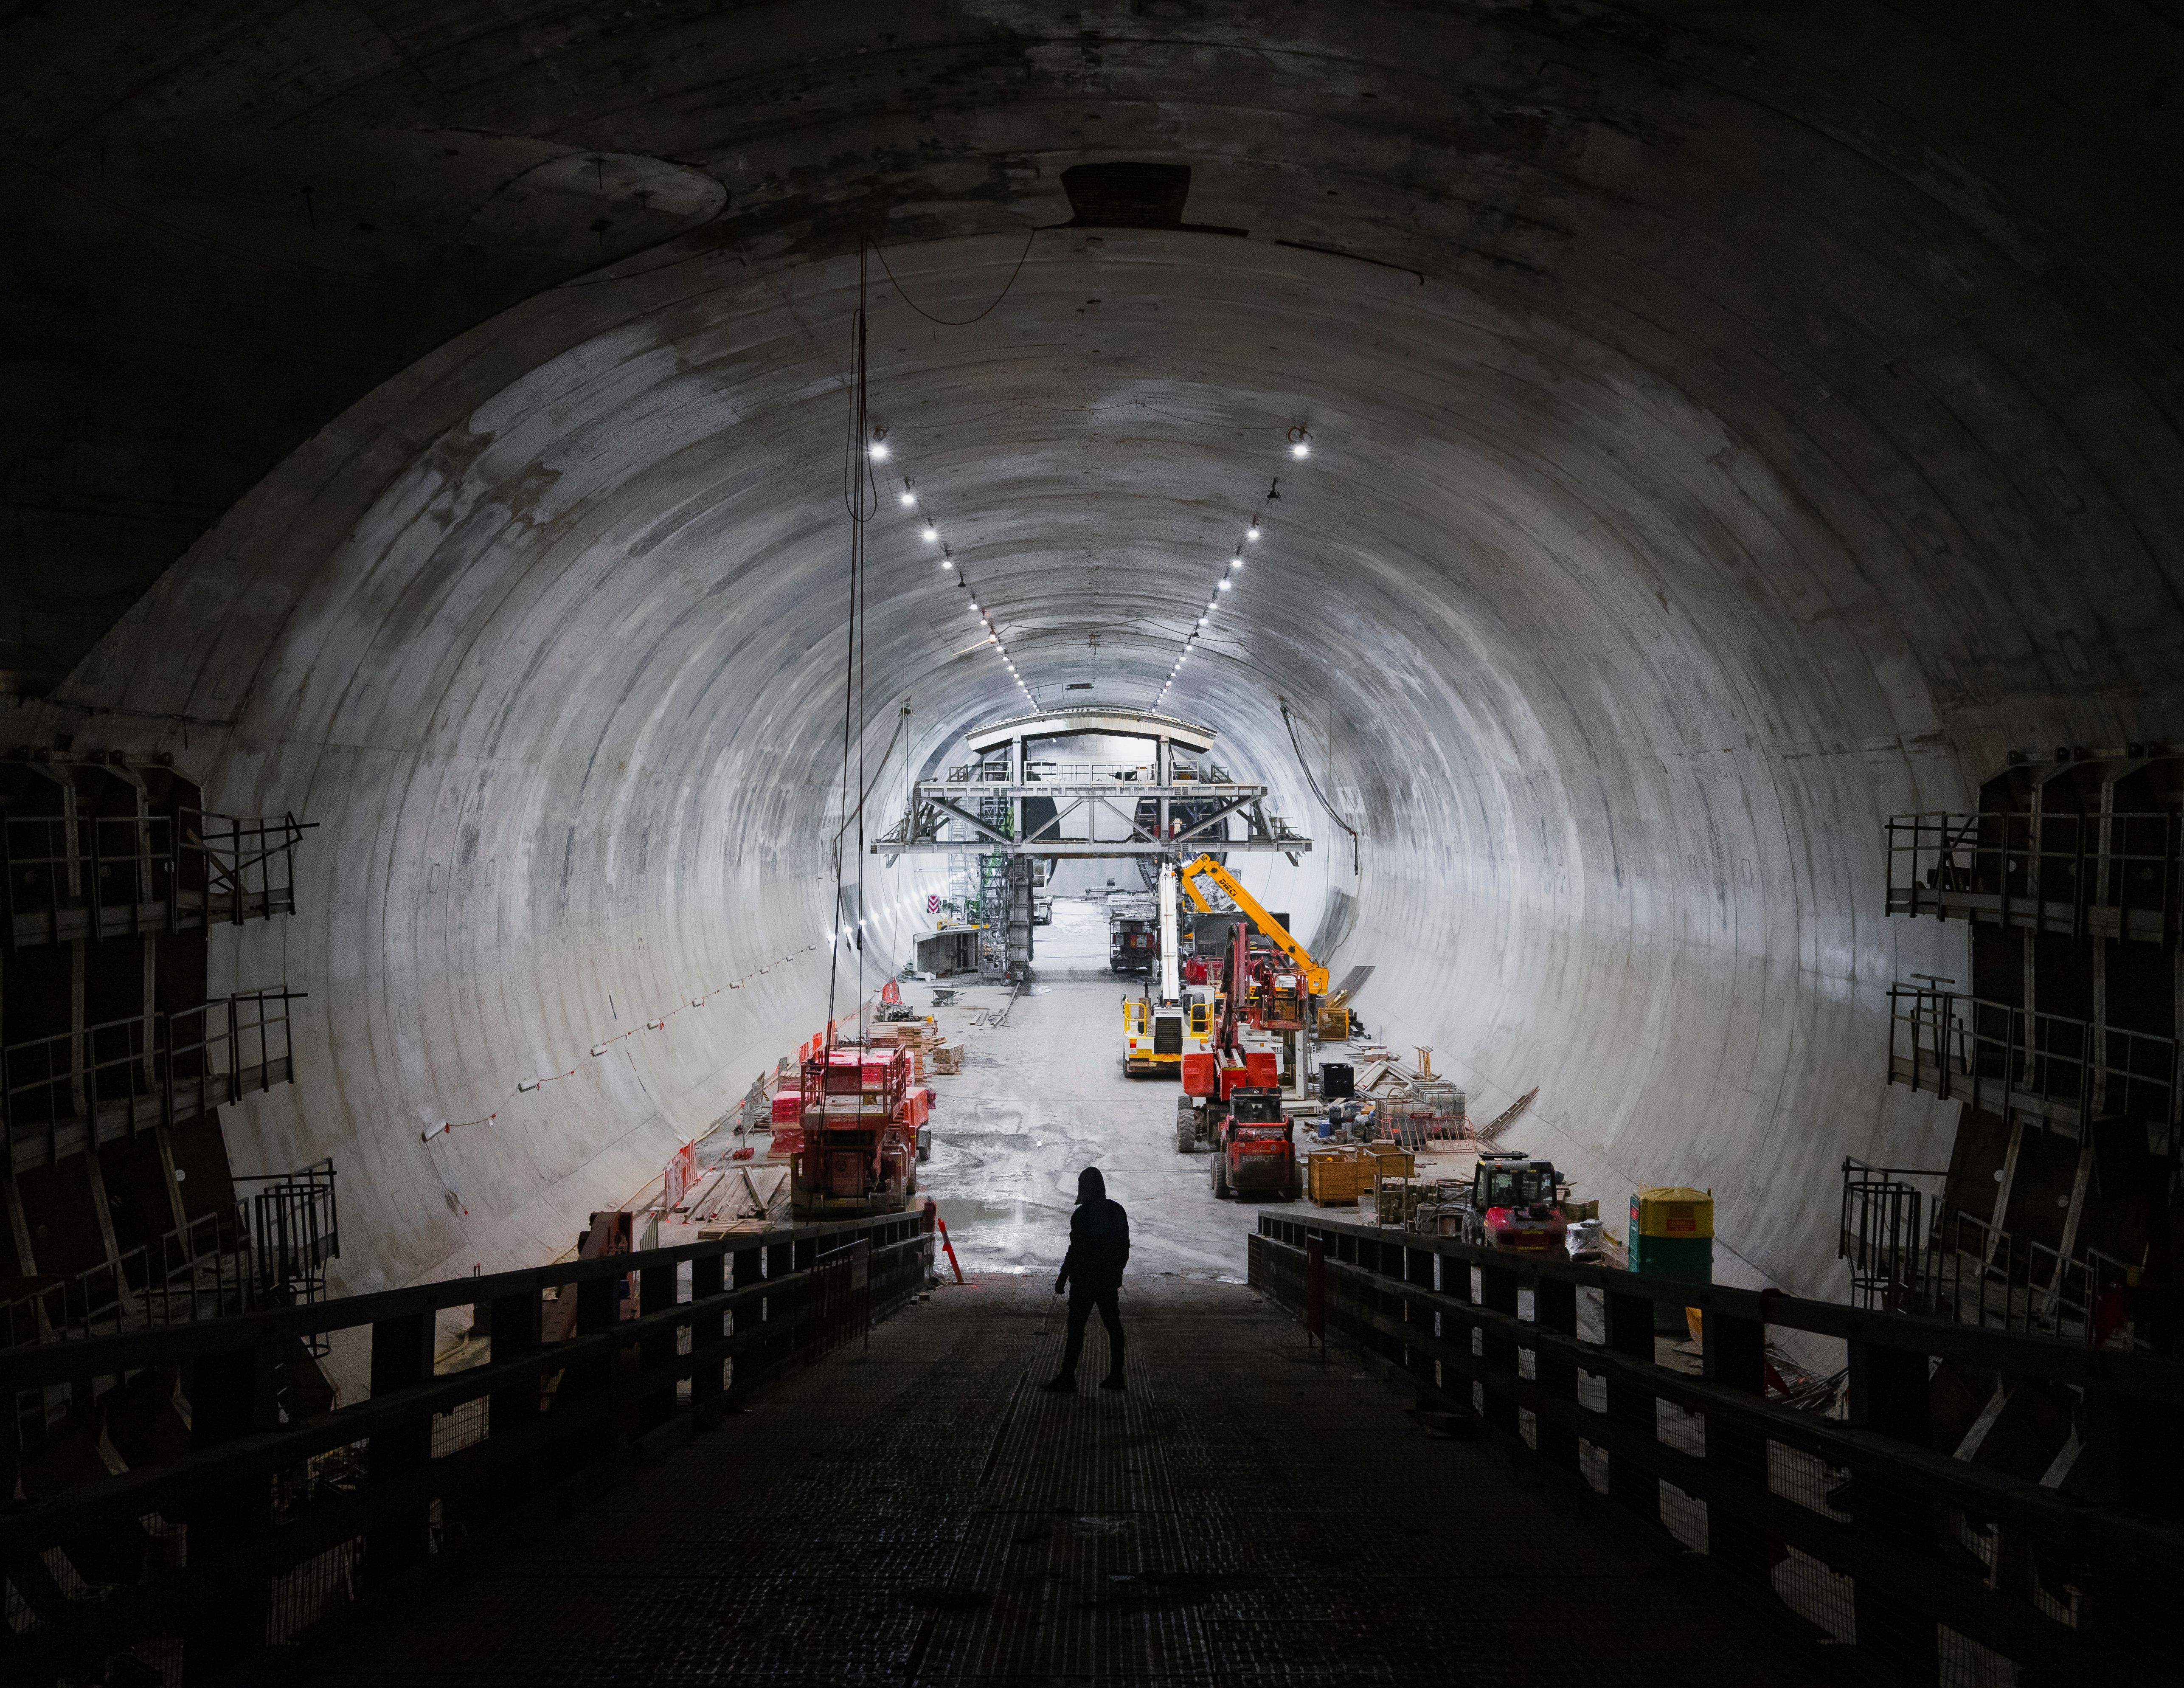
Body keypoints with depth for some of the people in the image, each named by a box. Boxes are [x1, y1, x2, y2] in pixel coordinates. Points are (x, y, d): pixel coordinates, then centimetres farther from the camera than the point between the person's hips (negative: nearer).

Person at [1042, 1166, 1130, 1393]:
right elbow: (1125, 1246, 12)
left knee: (1076, 1328, -4)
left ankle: (1067, 1378, -5)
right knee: (1113, 1325, 11)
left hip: (1085, 1280, -6)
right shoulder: (1117, 1211, 6)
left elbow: (1075, 1251, -16)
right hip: (1110, 1279, 7)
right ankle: (1116, 1376, 14)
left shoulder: (1082, 1215, -15)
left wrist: (1062, 1280, -8)